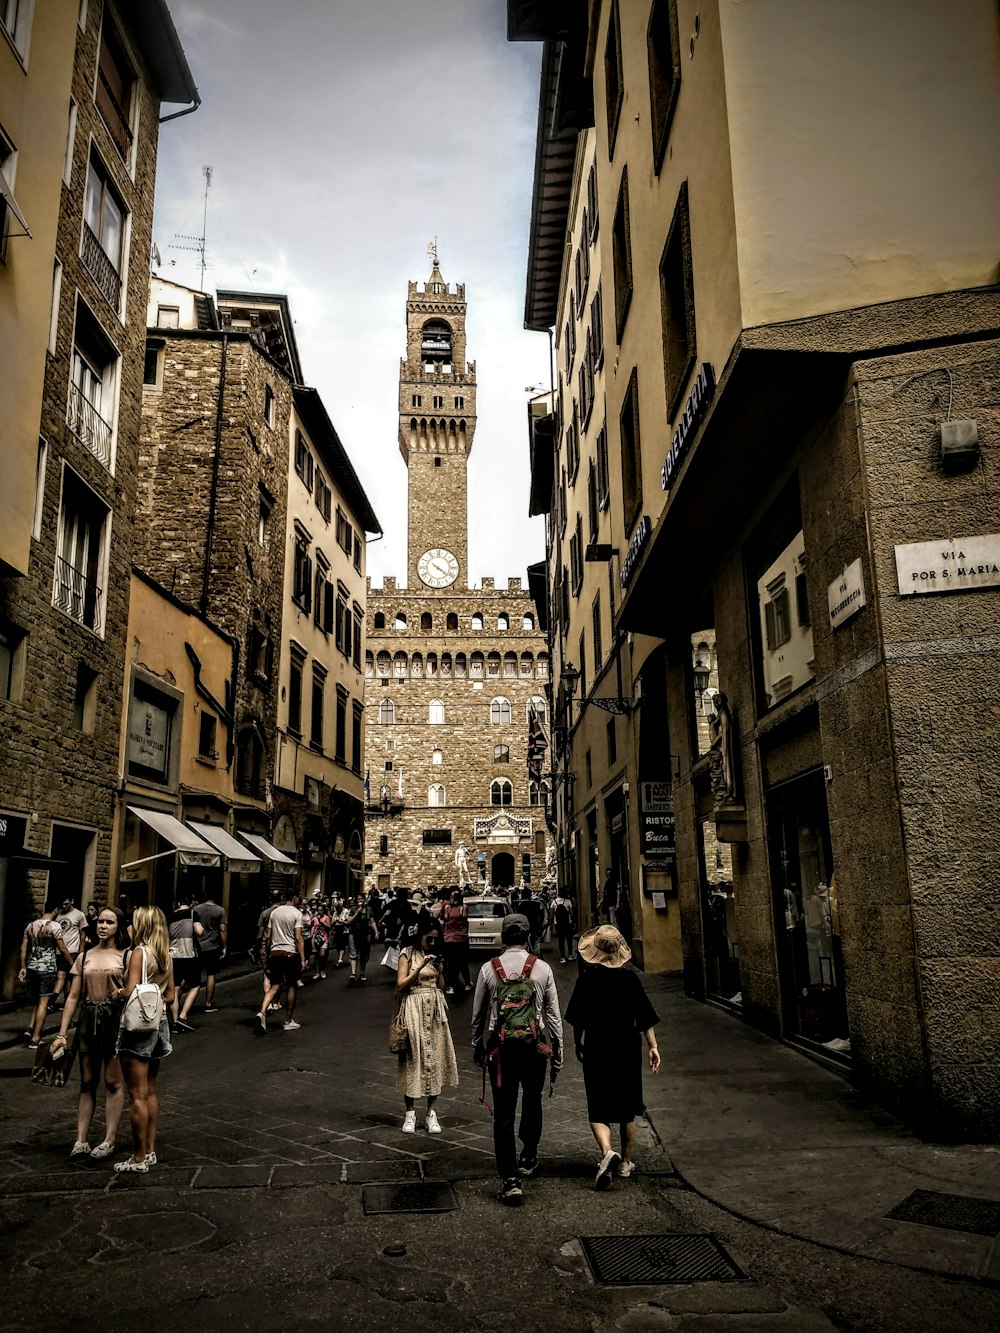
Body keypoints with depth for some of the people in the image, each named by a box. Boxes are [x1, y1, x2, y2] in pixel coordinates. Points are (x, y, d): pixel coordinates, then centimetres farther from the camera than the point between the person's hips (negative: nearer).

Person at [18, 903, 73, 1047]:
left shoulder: (30, 925, 7)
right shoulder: (54, 926, -11)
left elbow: (23, 949, 7)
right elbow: (63, 949, -10)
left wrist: (23, 968, 12)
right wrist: (72, 964, 1)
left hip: (32, 968, 6)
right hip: (47, 969, -6)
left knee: (37, 999, 22)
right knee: (43, 1002, 0)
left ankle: (31, 1027, 8)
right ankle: (35, 1038, 0)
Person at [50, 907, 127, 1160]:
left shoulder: (126, 956, 0)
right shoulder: (84, 957, 9)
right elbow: (73, 997, 7)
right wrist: (61, 1034, 3)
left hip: (115, 1020, -3)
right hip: (88, 1020, 3)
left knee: (113, 1082, 1)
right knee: (87, 1082, 9)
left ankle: (109, 1140, 8)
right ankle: (81, 1140, 13)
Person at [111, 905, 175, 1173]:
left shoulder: (139, 952, -15)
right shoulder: (165, 955, 7)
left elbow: (130, 991, -22)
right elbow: (170, 996, 11)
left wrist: (117, 994, -3)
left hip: (137, 1025, -7)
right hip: (159, 1024, 8)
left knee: (137, 1096, 1)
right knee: (150, 1092, 17)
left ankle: (139, 1158, 8)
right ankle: (150, 1151, 24)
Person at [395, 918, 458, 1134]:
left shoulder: (437, 956, 11)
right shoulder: (407, 954, -1)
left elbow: (441, 986, 14)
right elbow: (401, 984, -8)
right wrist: (421, 966, -18)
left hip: (434, 1010, 4)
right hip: (413, 1009, -4)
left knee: (434, 1058, 3)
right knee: (413, 1059, -2)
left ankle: (431, 1114, 10)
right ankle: (410, 1114, 7)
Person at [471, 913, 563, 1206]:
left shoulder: (488, 969, -3)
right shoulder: (542, 968, -4)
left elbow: (478, 1014, 5)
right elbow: (553, 1014, 0)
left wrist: (476, 1047, 18)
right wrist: (558, 1051, 10)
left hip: (500, 1047, -1)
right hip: (535, 1046, 1)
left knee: (504, 1113, 2)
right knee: (532, 1102, 23)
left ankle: (510, 1179, -2)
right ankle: (528, 1158, 38)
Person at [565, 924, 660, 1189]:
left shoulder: (586, 979, -9)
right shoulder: (630, 978, -6)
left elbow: (577, 1018, -3)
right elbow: (645, 1017, -4)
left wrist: (577, 1044, 11)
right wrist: (653, 1046, 2)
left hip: (596, 1051, -2)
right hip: (628, 1050, 2)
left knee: (598, 1110, 4)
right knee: (627, 1108, 17)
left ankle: (607, 1151, -20)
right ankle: (625, 1162, 26)